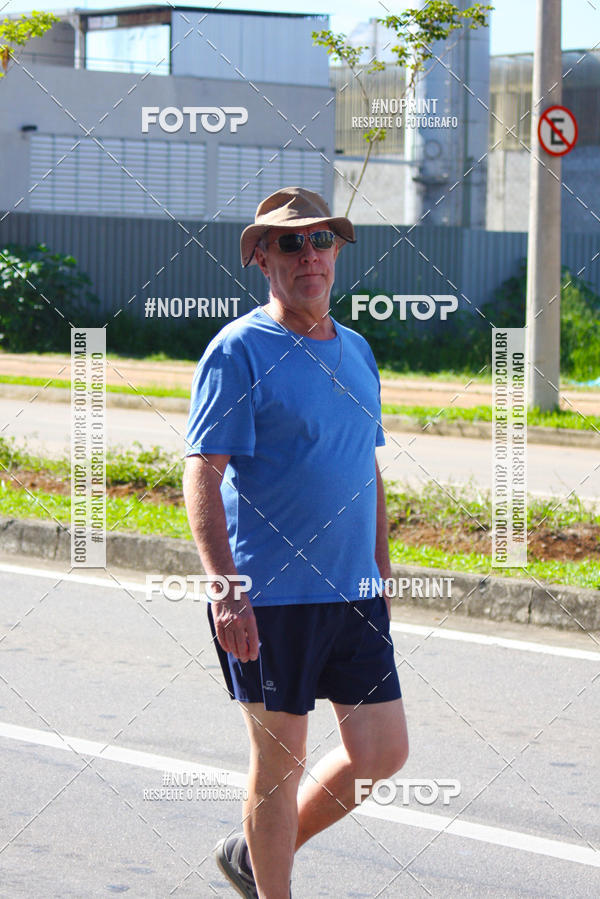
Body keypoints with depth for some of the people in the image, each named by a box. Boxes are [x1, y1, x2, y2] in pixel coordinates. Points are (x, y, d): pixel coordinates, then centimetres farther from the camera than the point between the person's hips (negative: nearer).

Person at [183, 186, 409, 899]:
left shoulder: (356, 351, 13)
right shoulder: (239, 351, -8)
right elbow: (202, 478, -14)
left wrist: (381, 571, 20)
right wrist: (226, 591, -22)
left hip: (352, 593, 7)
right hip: (267, 598, -7)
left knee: (382, 753, 6)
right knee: (279, 761, 1)